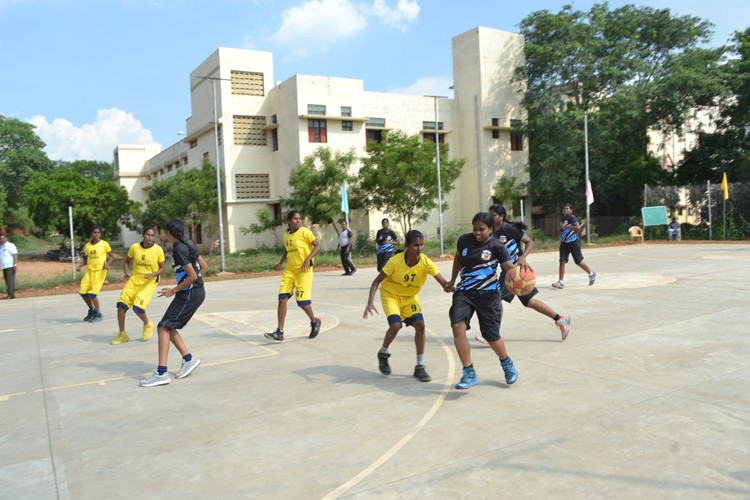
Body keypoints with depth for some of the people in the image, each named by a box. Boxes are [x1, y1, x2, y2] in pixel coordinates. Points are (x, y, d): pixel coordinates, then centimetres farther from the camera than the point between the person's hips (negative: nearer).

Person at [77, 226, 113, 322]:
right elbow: (86, 260, 16)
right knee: (83, 292, 3)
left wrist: (107, 263, -16)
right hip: (89, 271, 5)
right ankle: (91, 310, 28)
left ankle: (98, 314, 5)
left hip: (100, 271, -5)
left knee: (92, 293, -13)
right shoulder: (87, 246, 9)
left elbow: (111, 256, 2)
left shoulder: (104, 244, -5)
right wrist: (79, 266, -2)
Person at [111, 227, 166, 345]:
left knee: (137, 307, -19)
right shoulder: (134, 247, -2)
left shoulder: (158, 250, -10)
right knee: (121, 304, -7)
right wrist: (127, 272, -6)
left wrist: (152, 275, -20)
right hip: (135, 279, 4)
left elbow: (162, 268, -2)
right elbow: (127, 261, 13)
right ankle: (122, 334, 11)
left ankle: (148, 325, 13)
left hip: (150, 282, -4)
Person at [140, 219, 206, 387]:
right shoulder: (188, 244, 12)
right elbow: (204, 266, 17)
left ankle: (161, 373, -11)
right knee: (169, 327, 14)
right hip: (196, 292, 10)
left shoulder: (179, 249, -17)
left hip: (189, 294, -10)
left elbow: (192, 276, -21)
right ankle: (188, 359, 17)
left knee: (163, 328, -9)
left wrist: (173, 291, -13)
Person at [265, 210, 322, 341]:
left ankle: (315, 322, 23)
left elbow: (317, 246, -12)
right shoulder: (286, 235, 10)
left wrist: (308, 259, -24)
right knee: (282, 298, -6)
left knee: (302, 301, -6)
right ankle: (279, 332, -2)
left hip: (304, 270, -5)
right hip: (290, 270, 6)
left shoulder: (305, 232, -8)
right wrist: (280, 263, 13)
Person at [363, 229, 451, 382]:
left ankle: (420, 367, 0)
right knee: (396, 325, -24)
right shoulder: (395, 261, -28)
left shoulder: (426, 262, -22)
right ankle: (383, 354, 7)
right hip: (390, 294, -3)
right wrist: (370, 303, -31)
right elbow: (377, 281, -20)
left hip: (410, 297, 3)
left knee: (420, 325, -15)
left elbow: (443, 282, -26)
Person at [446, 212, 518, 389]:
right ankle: (469, 373, -8)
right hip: (464, 292, 3)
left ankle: (507, 363, 38)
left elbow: (510, 268, -13)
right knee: (457, 326, -20)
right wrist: (452, 280, 25)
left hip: (487, 294, -3)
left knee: (491, 335, 3)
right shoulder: (464, 240, 3)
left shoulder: (496, 246, -8)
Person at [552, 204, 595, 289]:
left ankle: (591, 274, 28)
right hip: (564, 243, 7)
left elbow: (578, 228, -29)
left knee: (578, 261, 3)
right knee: (562, 261, -5)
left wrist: (566, 226, -28)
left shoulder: (572, 218, -13)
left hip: (573, 242, -7)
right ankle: (561, 282, -6)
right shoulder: (562, 219, 12)